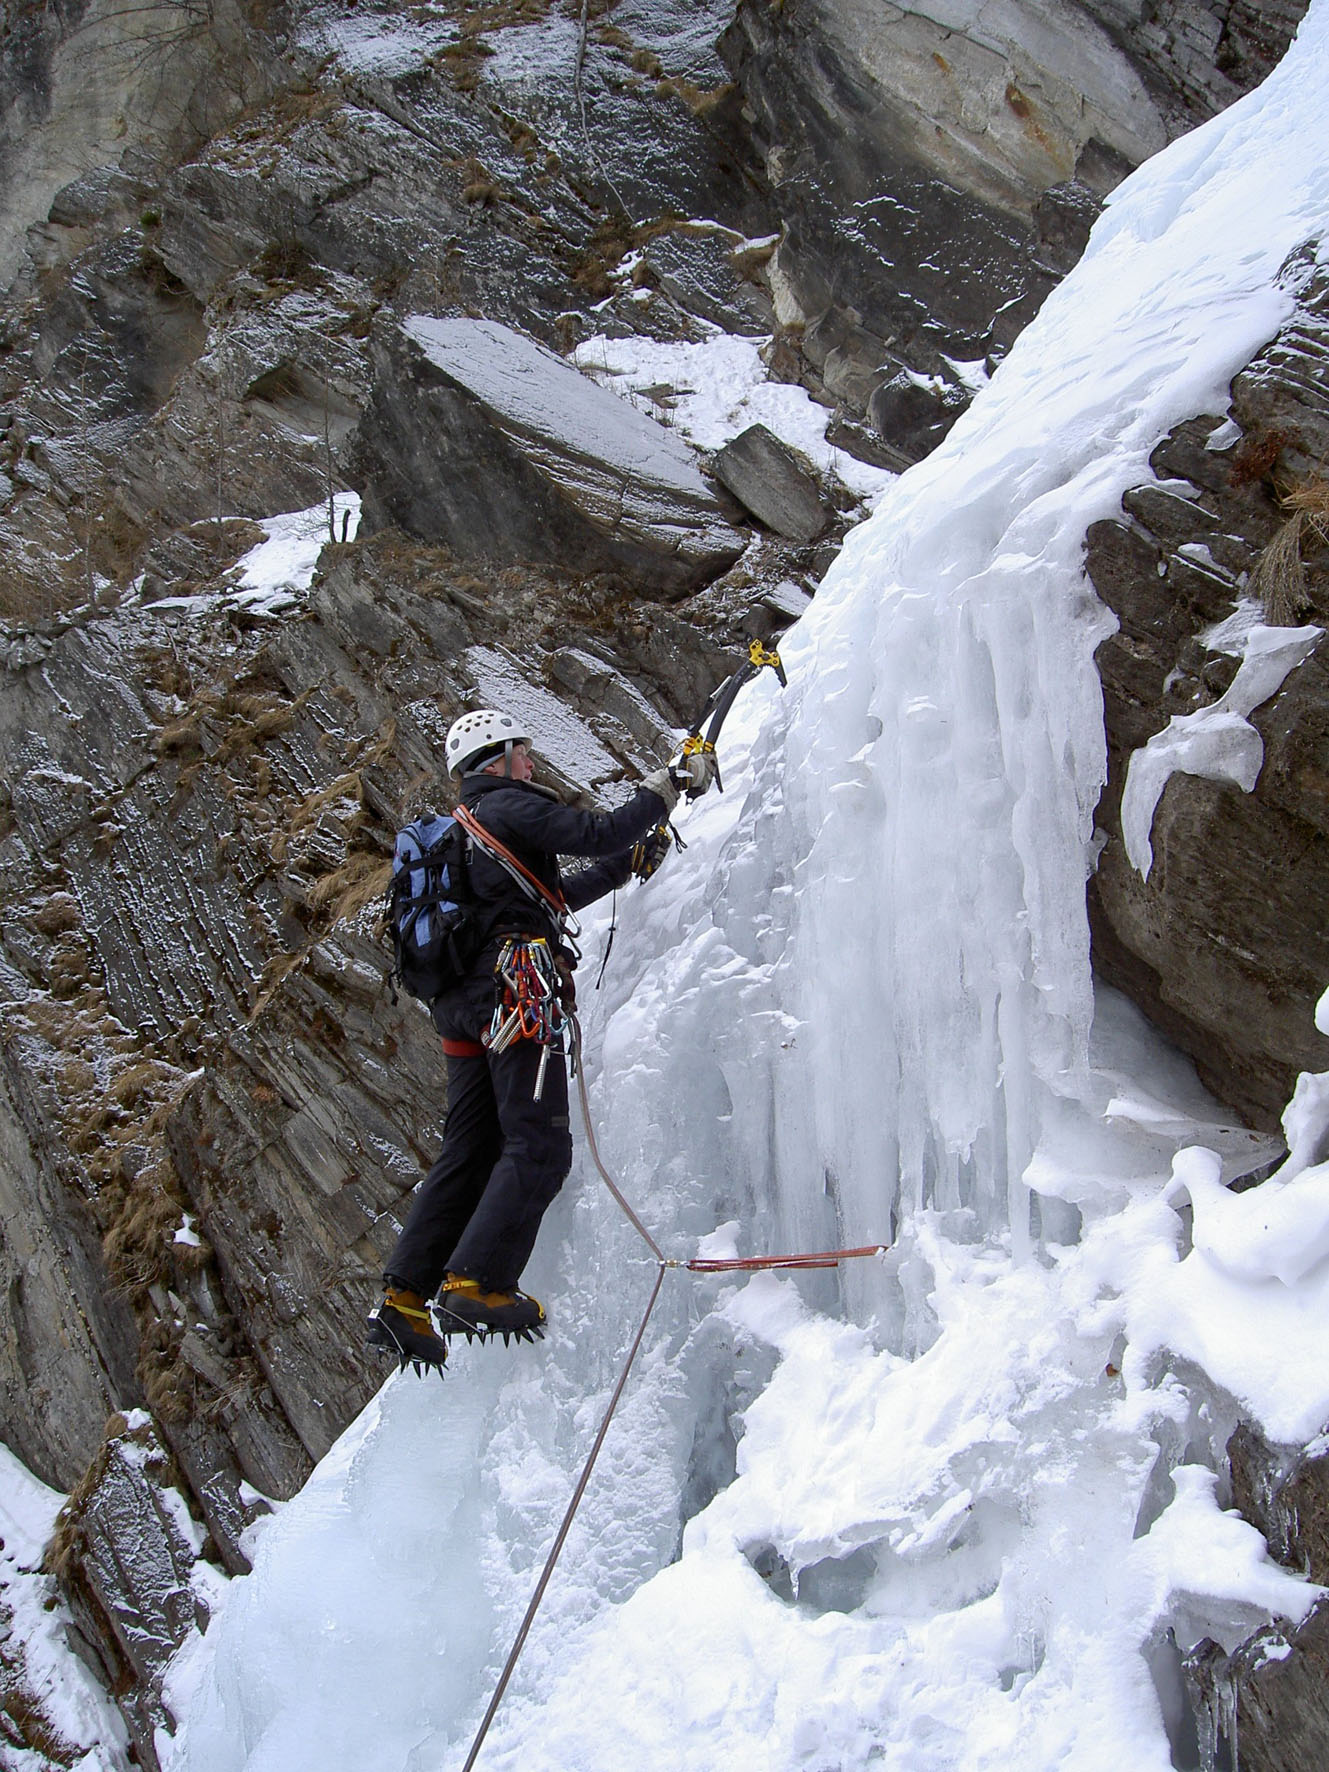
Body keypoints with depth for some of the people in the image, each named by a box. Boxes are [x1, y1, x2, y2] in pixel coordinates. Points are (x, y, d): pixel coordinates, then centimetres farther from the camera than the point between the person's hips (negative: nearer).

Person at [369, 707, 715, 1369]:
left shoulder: (465, 829, 29)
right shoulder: (508, 806, 0)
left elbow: (549, 898, 35)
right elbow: (596, 833, -11)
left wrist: (628, 864, 37)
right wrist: (669, 783, 2)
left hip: (466, 1006, 10)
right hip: (517, 993, -10)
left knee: (467, 1154, 9)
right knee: (538, 1148, -10)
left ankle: (403, 1301, 5)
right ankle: (476, 1284, -19)